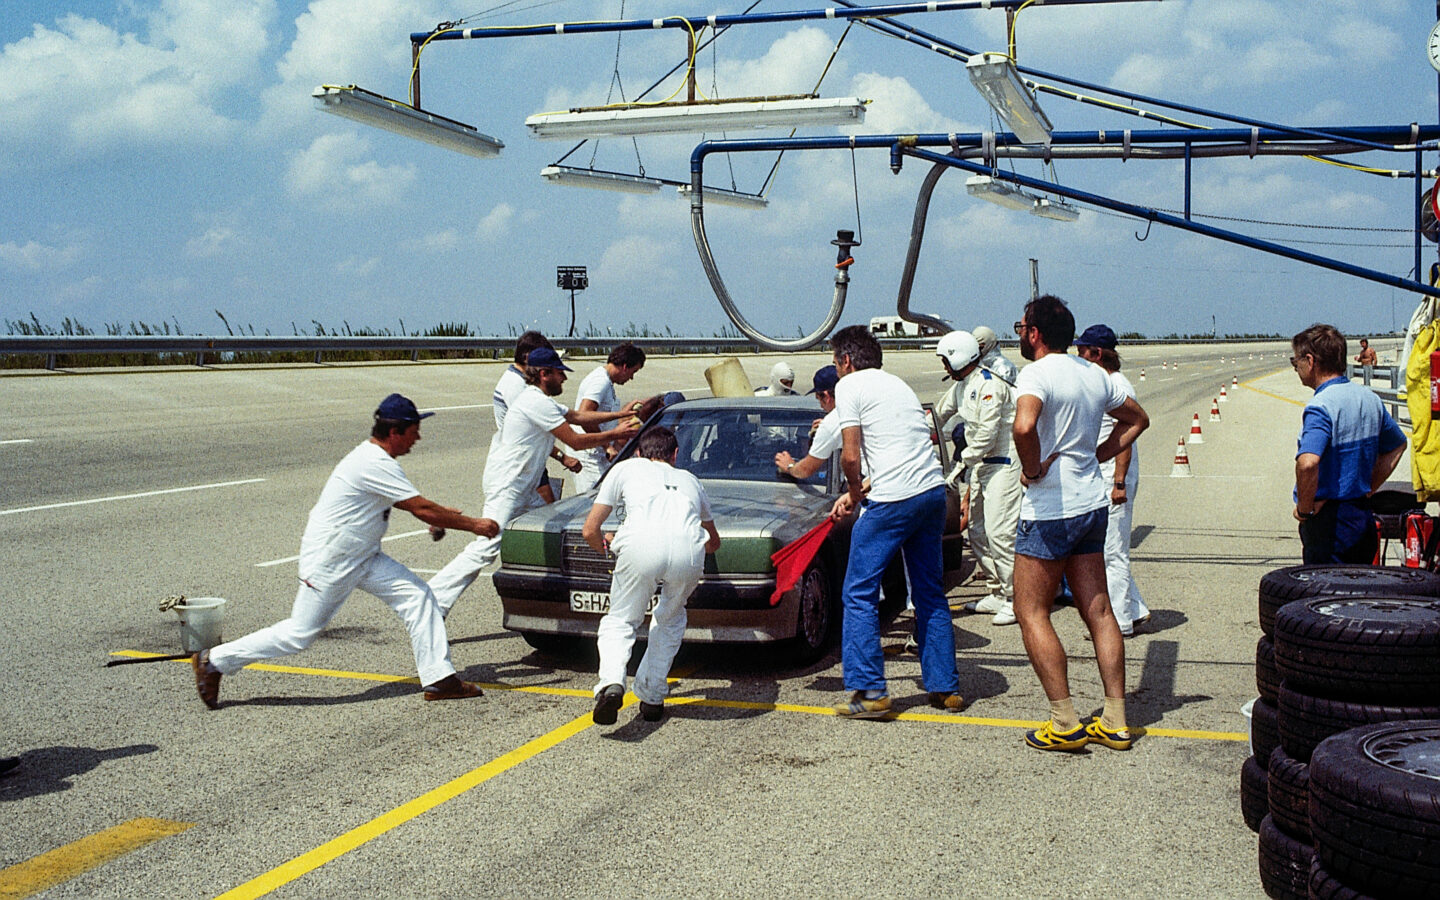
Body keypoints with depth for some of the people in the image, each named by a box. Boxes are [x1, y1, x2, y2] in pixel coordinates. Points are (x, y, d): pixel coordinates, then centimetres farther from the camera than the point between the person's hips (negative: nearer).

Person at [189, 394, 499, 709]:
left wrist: (440, 514, 13)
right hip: (328, 564, -10)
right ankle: (213, 661, 15)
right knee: (299, 634, -1)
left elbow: (407, 503, 24)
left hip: (360, 558, 10)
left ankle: (440, 678, 1)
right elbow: (421, 509, -23)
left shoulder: (375, 459, 6)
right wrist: (472, 525, -14)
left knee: (417, 595, -1)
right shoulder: (375, 464, -25)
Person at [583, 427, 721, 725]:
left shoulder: (626, 468, 31)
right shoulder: (688, 479, 39)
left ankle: (611, 682, -10)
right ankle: (652, 697, 20)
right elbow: (714, 541, 52)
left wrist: (606, 545, 50)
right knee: (670, 620, 28)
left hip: (641, 546, -2)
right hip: (689, 550, 2)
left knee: (620, 621, 16)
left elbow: (589, 531, 28)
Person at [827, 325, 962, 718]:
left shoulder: (850, 385, 1)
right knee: (930, 593, 17)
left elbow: (851, 456, -7)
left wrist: (853, 492, 12)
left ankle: (869, 692, -1)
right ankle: (945, 688, 20)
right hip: (933, 492, 8)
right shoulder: (898, 384, 24)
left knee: (859, 595, 2)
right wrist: (858, 494, 25)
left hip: (894, 501, -8)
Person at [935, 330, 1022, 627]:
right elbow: (940, 413, 28)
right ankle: (997, 593, 18)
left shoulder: (990, 385, -18)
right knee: (977, 530, 9)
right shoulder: (962, 385, 12)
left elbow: (986, 435, -21)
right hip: (981, 463, 10)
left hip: (1004, 464, -10)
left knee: (1000, 532, -12)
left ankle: (1016, 600, -6)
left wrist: (962, 464, -15)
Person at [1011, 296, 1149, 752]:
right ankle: (1115, 722, 14)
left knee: (1031, 613, 2)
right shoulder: (1095, 374, 10)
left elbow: (1023, 426, -35)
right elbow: (1137, 419, 25)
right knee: (1098, 612, 11)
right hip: (1092, 504, 8)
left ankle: (1065, 723, 0)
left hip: (1049, 511, -8)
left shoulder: (1036, 375, -15)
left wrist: (1033, 470, -18)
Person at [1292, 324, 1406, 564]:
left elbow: (1307, 463, -35)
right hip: (1363, 515, 8)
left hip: (1329, 522, -8)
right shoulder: (1370, 398, 8)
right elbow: (1398, 445, 24)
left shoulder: (1320, 407, -19)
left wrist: (1304, 509, -20)